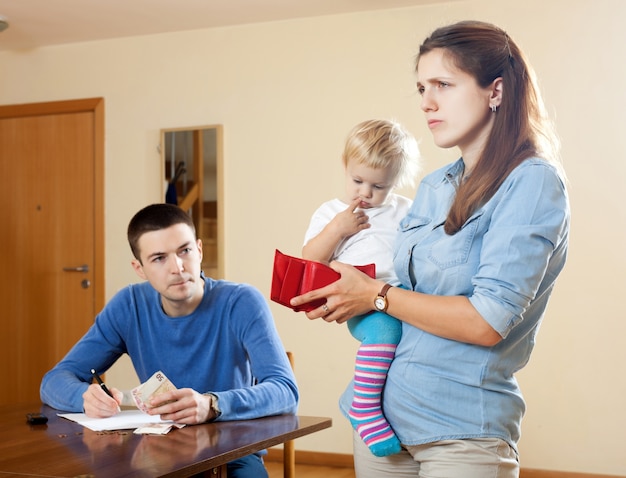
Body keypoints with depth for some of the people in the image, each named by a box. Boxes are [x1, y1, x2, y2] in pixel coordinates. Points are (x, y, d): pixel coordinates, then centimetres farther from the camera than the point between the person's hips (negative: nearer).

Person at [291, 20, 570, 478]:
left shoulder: (534, 182, -13)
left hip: (462, 429, -6)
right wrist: (334, 295, -3)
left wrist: (376, 295, -10)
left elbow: (486, 321, -20)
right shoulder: (432, 188, 10)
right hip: (380, 409, 7)